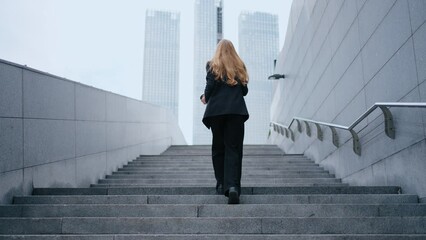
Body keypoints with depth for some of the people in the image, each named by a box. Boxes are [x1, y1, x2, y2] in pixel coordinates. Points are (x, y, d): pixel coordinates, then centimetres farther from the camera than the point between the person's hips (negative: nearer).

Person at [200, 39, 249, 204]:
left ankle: (221, 184, 12)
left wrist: (205, 98, 14)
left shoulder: (212, 65, 8)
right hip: (237, 110, 1)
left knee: (218, 148, 11)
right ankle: (233, 186, -18)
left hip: (216, 110, -1)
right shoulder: (239, 66, 14)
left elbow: (211, 85, -5)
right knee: (233, 149, -3)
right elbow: (244, 90, 12)